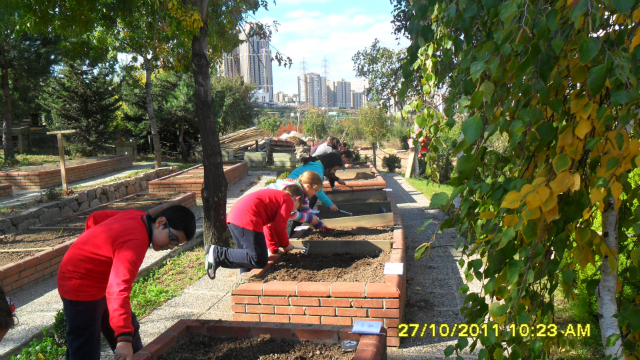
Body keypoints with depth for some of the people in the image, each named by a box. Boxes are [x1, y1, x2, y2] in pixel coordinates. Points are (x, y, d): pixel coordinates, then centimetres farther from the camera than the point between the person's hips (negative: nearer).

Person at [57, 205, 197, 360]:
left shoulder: (138, 216, -5)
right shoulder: (135, 242, -33)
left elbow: (94, 218, 8)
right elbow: (118, 289, -43)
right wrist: (124, 339, -47)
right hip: (80, 286, -10)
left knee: (130, 328, 20)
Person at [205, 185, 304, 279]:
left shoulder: (275, 195, 35)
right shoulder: (288, 201, 6)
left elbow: (269, 226, 41)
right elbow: (279, 227, -3)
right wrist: (286, 244, 15)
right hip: (247, 220, -11)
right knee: (259, 260, -13)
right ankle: (217, 254, -14)